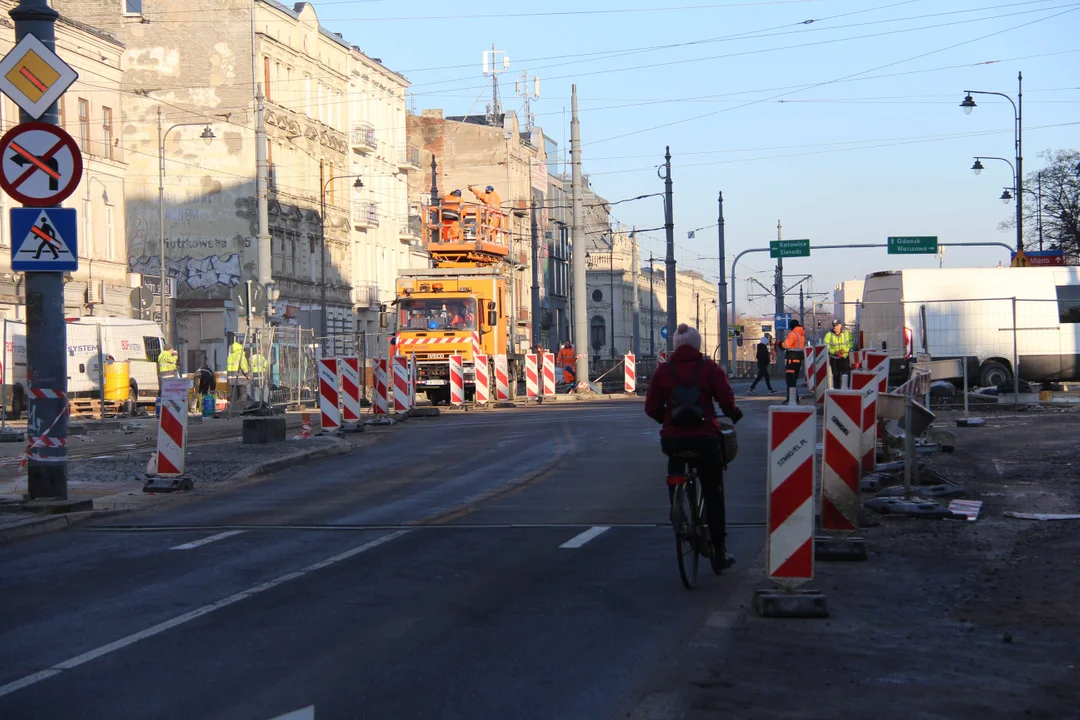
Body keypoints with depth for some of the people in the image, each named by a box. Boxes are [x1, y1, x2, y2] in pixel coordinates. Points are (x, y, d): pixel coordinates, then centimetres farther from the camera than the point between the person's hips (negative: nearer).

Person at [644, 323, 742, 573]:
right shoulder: (710, 368, 1)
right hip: (705, 437, -1)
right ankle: (719, 552, 11)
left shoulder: (663, 370, 5)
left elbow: (651, 408, 3)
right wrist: (734, 414, 16)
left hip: (673, 438, 1)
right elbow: (727, 401, -5)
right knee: (713, 495, 10)